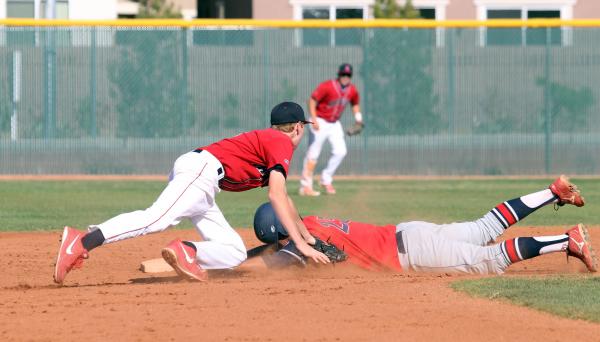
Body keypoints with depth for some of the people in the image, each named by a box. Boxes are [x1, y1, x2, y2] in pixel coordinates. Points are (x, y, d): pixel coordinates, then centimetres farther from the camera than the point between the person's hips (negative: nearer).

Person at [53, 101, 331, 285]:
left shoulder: (267, 139, 33)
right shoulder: (282, 142, 4)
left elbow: (284, 199, 44)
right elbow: (276, 196, -8)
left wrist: (308, 237, 50)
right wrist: (301, 244, -10)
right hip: (201, 167, -10)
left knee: (235, 253, 6)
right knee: (157, 218, -31)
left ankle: (187, 252, -19)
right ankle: (81, 242, -45)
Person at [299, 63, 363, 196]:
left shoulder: (352, 90, -2)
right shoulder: (327, 86, -21)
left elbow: (355, 103, 17)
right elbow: (312, 100, -20)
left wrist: (358, 117, 0)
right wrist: (314, 119, -28)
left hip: (335, 124, 6)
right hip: (320, 122, -6)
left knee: (340, 151, -6)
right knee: (313, 154, -6)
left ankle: (326, 180, 11)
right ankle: (305, 186, -2)